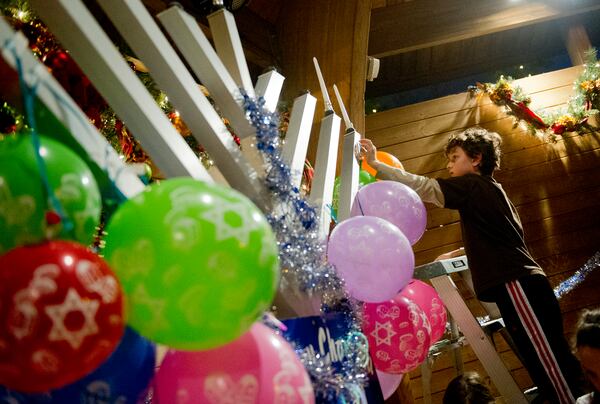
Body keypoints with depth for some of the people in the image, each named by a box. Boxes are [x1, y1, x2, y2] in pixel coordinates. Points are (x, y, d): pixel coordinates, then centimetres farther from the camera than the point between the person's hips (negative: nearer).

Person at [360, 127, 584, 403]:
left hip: (516, 284, -10)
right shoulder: (489, 189, 25)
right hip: (522, 283, 10)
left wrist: (375, 163, -9)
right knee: (552, 366, 8)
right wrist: (463, 252, 28)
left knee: (551, 365, -11)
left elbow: (423, 187, -11)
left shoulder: (474, 184, -2)